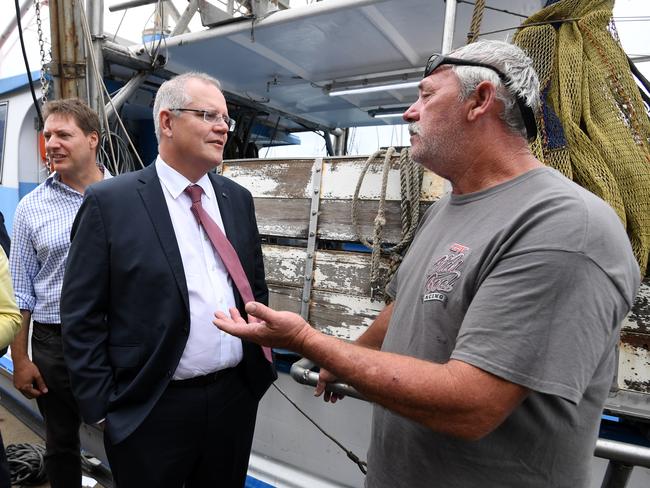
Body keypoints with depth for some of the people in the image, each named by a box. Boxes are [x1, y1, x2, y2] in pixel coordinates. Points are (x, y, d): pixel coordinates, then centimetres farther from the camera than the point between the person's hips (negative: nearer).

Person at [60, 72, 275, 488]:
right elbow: (81, 316, -8)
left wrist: (263, 365, 8)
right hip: (151, 408, -4)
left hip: (236, 396, 5)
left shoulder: (238, 198, 3)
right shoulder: (110, 202, -10)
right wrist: (103, 405, -8)